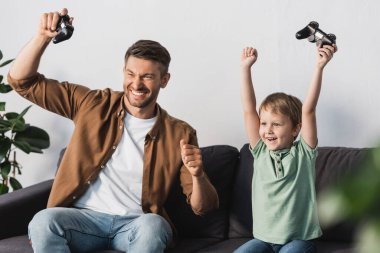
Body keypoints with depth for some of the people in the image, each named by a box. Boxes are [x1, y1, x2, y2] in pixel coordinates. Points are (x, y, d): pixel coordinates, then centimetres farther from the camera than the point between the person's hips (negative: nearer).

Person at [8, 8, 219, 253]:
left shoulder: (179, 134, 3)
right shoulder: (94, 105, 7)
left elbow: (202, 208, 1)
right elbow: (22, 80, 8)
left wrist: (197, 175, -22)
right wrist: (43, 37, -9)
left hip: (136, 224, -1)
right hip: (85, 217, 1)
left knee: (153, 226, -37)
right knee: (44, 221, -32)